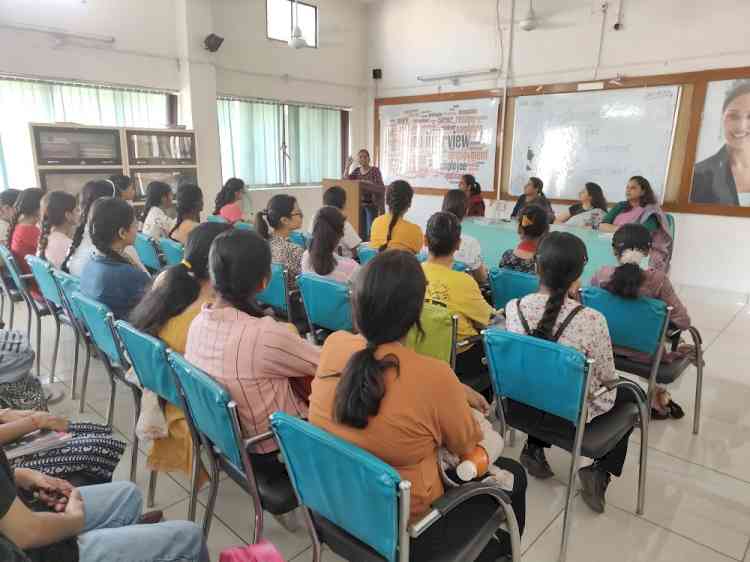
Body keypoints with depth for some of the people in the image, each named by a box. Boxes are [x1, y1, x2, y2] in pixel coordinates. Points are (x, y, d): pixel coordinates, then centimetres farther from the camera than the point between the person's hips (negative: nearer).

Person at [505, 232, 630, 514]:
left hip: (520, 406, 4)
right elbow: (607, 377, -10)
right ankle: (600, 473, 15)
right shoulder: (591, 320, -25)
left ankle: (534, 448, 27)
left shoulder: (513, 308, -15)